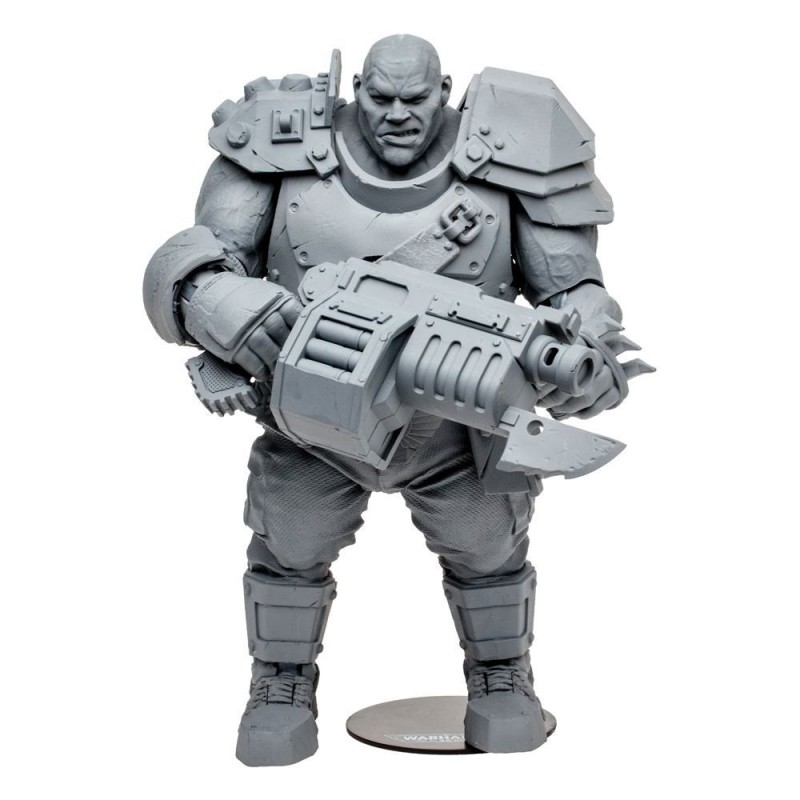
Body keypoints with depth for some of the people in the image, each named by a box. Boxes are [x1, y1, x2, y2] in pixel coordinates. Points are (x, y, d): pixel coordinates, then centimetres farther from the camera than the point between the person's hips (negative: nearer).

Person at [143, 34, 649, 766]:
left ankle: (501, 677, 40)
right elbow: (191, 263, -21)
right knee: (290, 545, 10)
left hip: (457, 423, 0)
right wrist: (213, 298, -45)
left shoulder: (504, 160, -20)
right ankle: (283, 686, 36)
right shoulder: (288, 155, -19)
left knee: (487, 547, 12)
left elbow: (572, 291, -16)